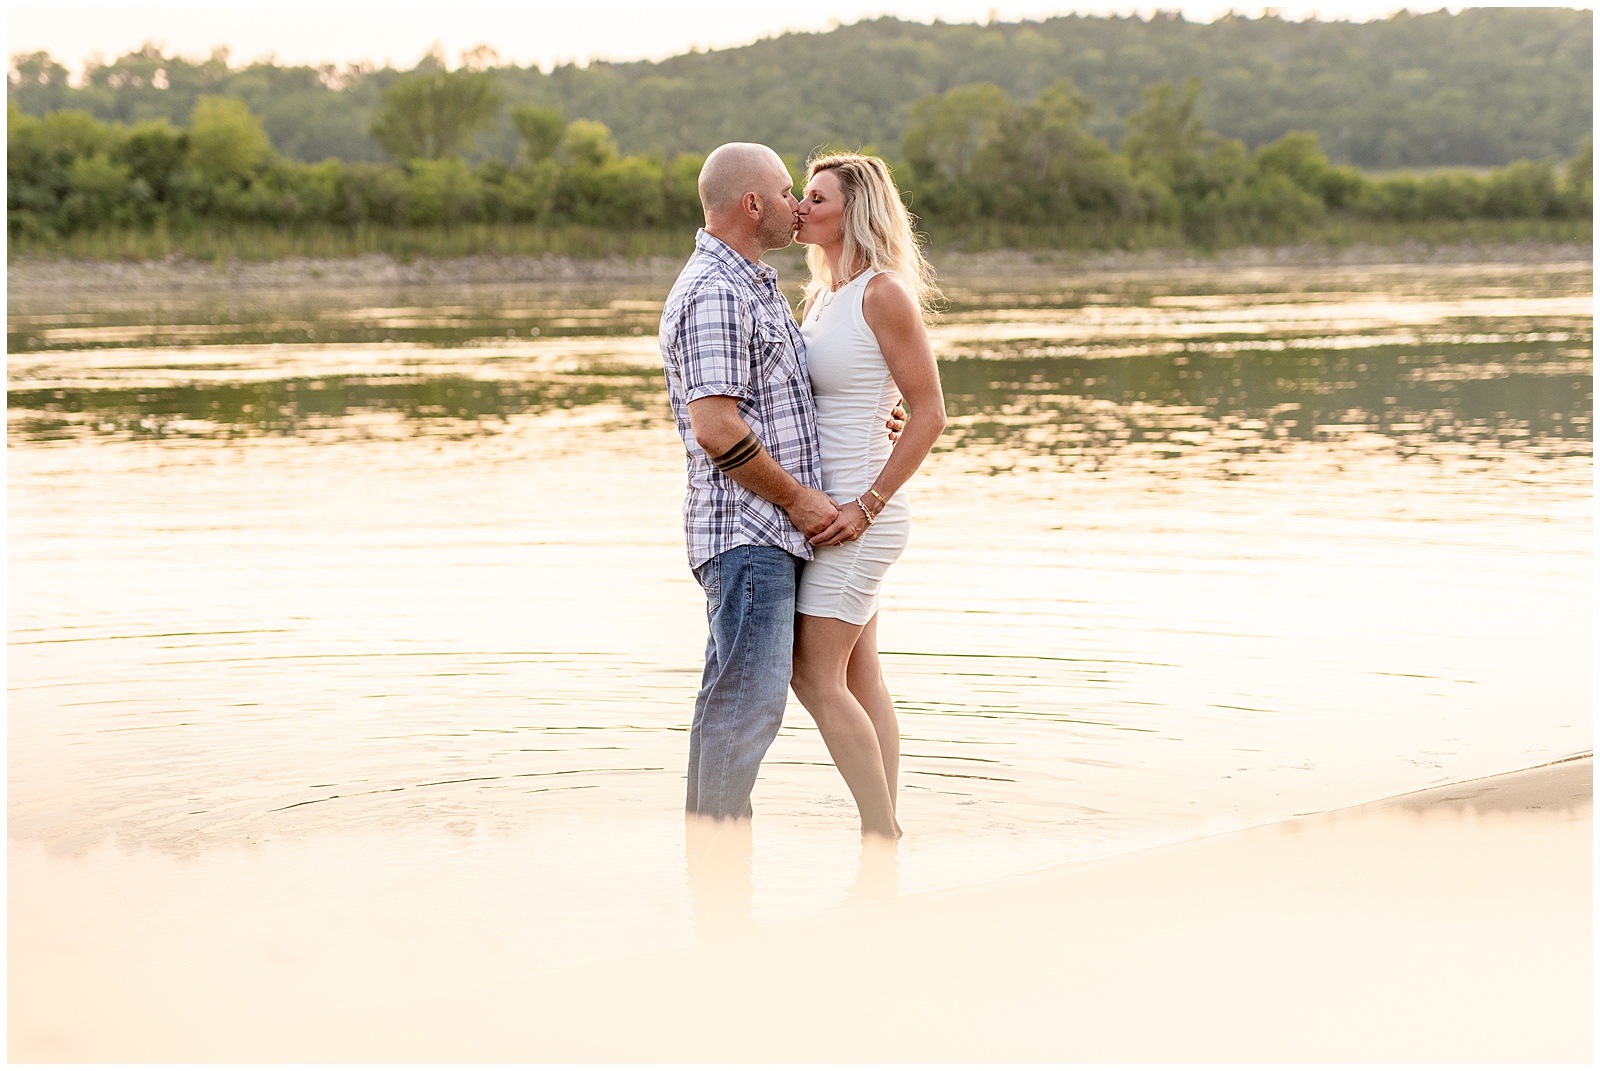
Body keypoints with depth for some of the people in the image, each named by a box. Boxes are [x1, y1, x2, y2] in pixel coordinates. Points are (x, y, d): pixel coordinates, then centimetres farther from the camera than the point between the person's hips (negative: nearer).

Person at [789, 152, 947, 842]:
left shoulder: (884, 293, -13)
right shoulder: (821, 295, 13)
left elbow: (929, 414, -15)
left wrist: (865, 506, -18)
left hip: (860, 511, -9)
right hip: (831, 506, 9)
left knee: (815, 676, -10)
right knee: (859, 679, 9)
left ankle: (883, 839, -3)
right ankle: (885, 834, 13)